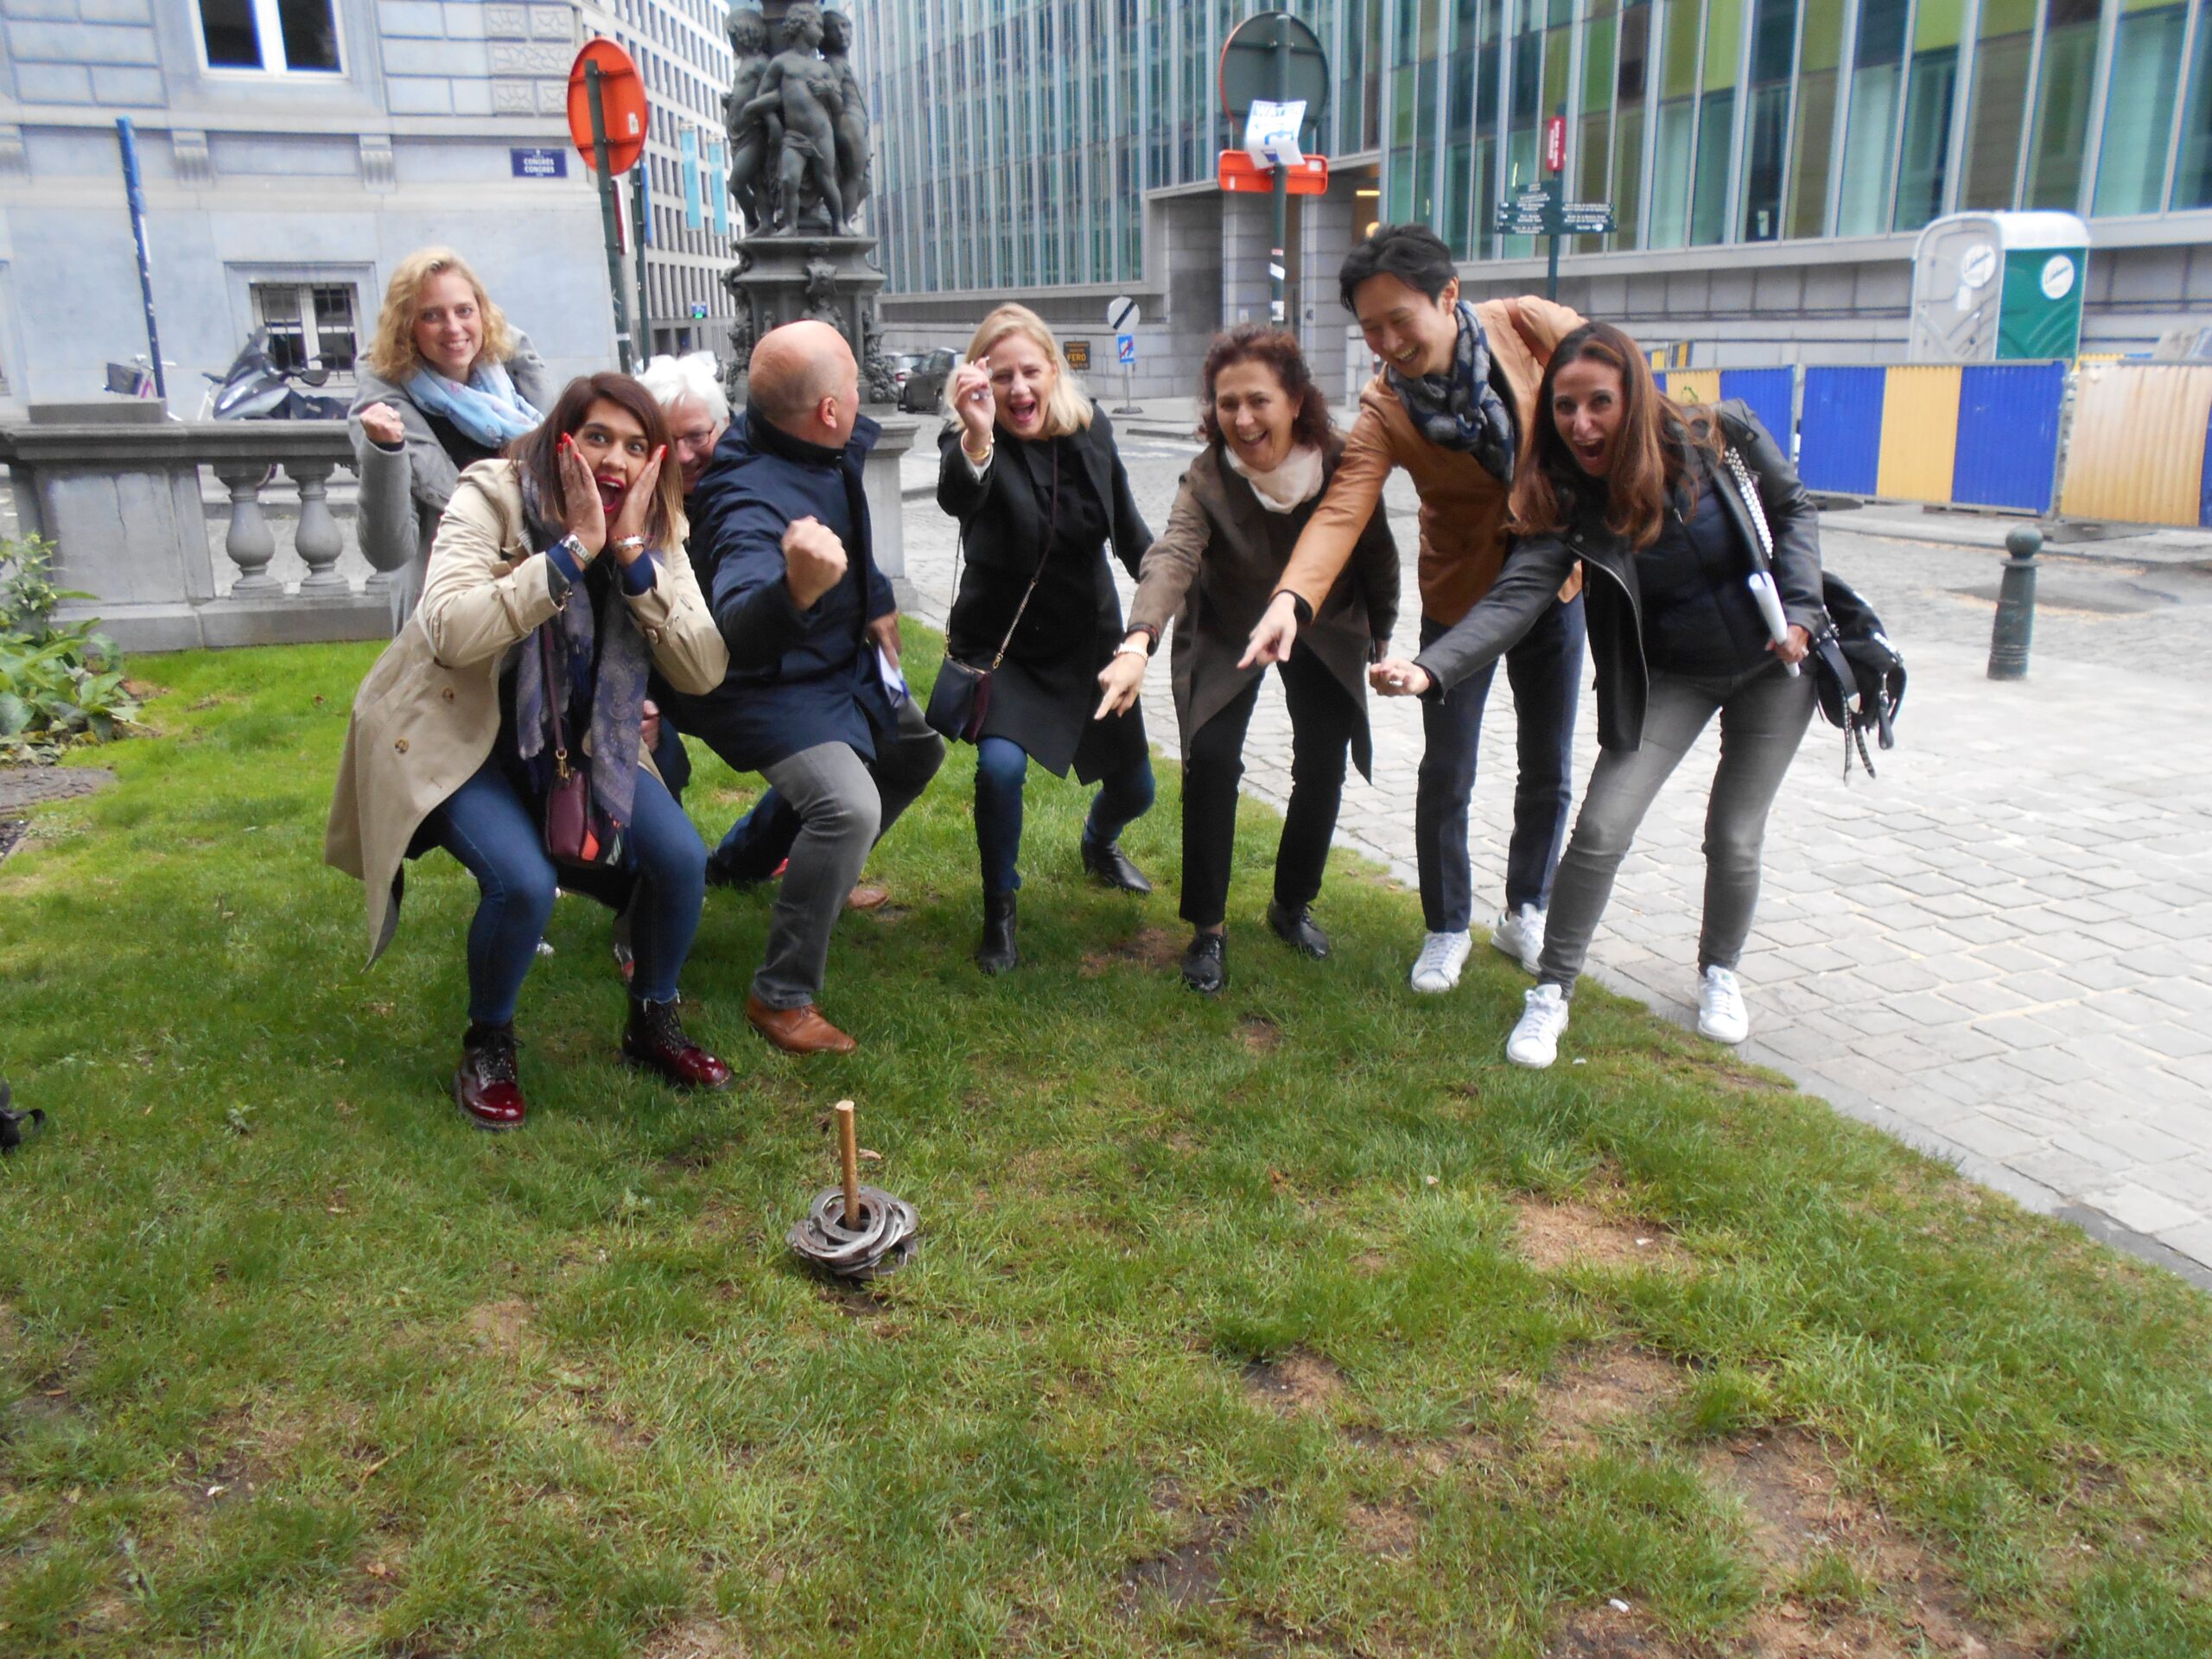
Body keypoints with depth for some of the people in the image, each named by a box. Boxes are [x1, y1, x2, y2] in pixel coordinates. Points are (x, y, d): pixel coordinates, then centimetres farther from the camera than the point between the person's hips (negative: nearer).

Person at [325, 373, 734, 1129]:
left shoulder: (656, 528, -6)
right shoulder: (492, 496, -17)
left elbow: (704, 670, -17)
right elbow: (452, 633, -34)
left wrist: (632, 554, -25)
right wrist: (573, 549, -32)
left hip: (582, 742, 4)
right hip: (460, 738, -4)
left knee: (681, 859, -16)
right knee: (524, 882, -28)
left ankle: (654, 1024, 12)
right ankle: (488, 1046, 2)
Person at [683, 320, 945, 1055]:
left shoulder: (825, 446, -9)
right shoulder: (750, 499, -36)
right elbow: (739, 629, -53)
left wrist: (876, 600, 16)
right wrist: (797, 590, -71)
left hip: (840, 663, 10)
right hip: (768, 686, -10)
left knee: (917, 751, 24)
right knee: (849, 803, -29)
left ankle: (822, 878, 42)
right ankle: (782, 997, -14)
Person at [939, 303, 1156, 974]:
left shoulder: (1091, 428, -7)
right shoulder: (968, 442, -20)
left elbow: (1127, 527, 8)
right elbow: (956, 499, -45)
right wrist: (977, 438, -64)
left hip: (1088, 640, 4)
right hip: (1000, 646, -4)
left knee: (1133, 785, 11)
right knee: (1001, 767, -29)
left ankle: (1099, 844, 50)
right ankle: (999, 911, -3)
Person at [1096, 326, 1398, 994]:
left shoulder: (1344, 466, -23)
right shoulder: (1207, 480, -29)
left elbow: (1377, 554, -6)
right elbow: (1172, 557, -48)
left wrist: (1381, 638, 6)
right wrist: (1138, 642, -65)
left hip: (1326, 632, 3)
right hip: (1227, 635, -2)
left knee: (1322, 766, -1)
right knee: (1209, 756, -19)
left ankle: (1293, 905, 24)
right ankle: (1207, 928, -5)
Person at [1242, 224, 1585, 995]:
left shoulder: (1532, 327, -18)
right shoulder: (1383, 409, -21)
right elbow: (1341, 510, -35)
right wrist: (1293, 598, -52)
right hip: (1462, 594, -2)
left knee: (1549, 770, 12)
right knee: (1446, 776, 2)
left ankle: (1525, 914, 32)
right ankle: (1447, 929, 23)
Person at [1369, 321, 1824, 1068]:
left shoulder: (1722, 435, -18)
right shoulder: (1567, 503, -20)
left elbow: (1793, 508, -1)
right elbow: (1515, 599, -33)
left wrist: (1800, 610, -14)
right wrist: (1429, 669, -49)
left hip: (1772, 665, 0)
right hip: (1668, 676, 0)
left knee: (1734, 838, 5)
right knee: (1601, 829, -13)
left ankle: (1719, 972, 33)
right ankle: (1552, 993, 3)